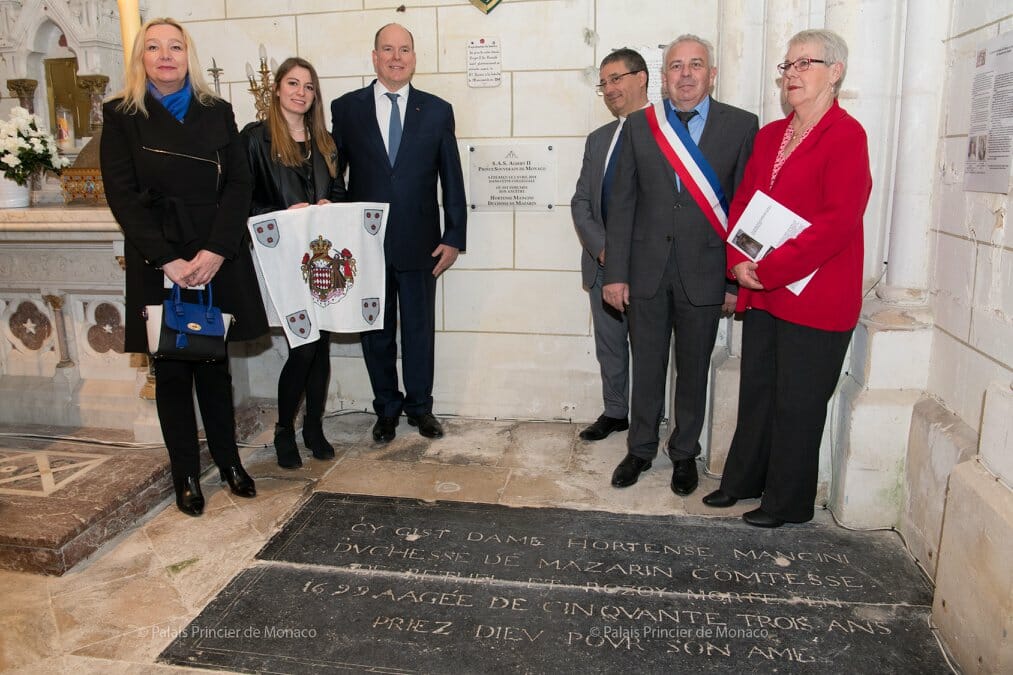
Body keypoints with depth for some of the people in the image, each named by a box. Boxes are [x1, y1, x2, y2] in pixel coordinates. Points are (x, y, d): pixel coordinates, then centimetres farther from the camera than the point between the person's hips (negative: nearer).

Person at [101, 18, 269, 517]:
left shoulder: (217, 113, 9)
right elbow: (122, 195, -4)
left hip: (218, 260, 1)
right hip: (158, 264, -1)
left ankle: (228, 461, 22)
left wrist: (215, 252, -12)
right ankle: (185, 475, 17)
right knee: (172, 370, 5)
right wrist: (168, 260, -14)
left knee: (214, 365, 8)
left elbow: (239, 184, 1)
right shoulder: (122, 116, 4)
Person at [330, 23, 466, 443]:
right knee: (376, 331, 11)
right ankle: (387, 408, 27)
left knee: (420, 329, 9)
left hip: (419, 243, 0)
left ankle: (420, 405, 27)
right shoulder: (346, 108, 3)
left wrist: (454, 237, -1)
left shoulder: (437, 110, 4)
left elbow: (452, 180, 4)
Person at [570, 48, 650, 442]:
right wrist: (602, 248, -5)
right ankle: (614, 413, 30)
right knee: (609, 346, 14)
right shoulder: (598, 139, 14)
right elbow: (580, 203, 11)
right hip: (602, 263, 6)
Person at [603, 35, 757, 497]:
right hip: (647, 271, 1)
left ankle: (685, 454, 32)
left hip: (704, 273, -1)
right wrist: (615, 273, -3)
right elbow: (622, 203, 2)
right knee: (646, 368, 12)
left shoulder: (741, 126, -1)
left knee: (693, 371, 12)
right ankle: (640, 450, 31)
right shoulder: (639, 125, 4)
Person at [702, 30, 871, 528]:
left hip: (814, 297, -7)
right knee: (756, 392, 16)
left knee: (797, 404, 4)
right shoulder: (769, 135, 13)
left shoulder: (845, 135, -10)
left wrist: (769, 271, -18)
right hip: (761, 293, 7)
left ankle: (788, 502, 21)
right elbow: (742, 200, 12)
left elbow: (838, 220, -18)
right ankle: (743, 480, 32)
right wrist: (738, 262, -4)